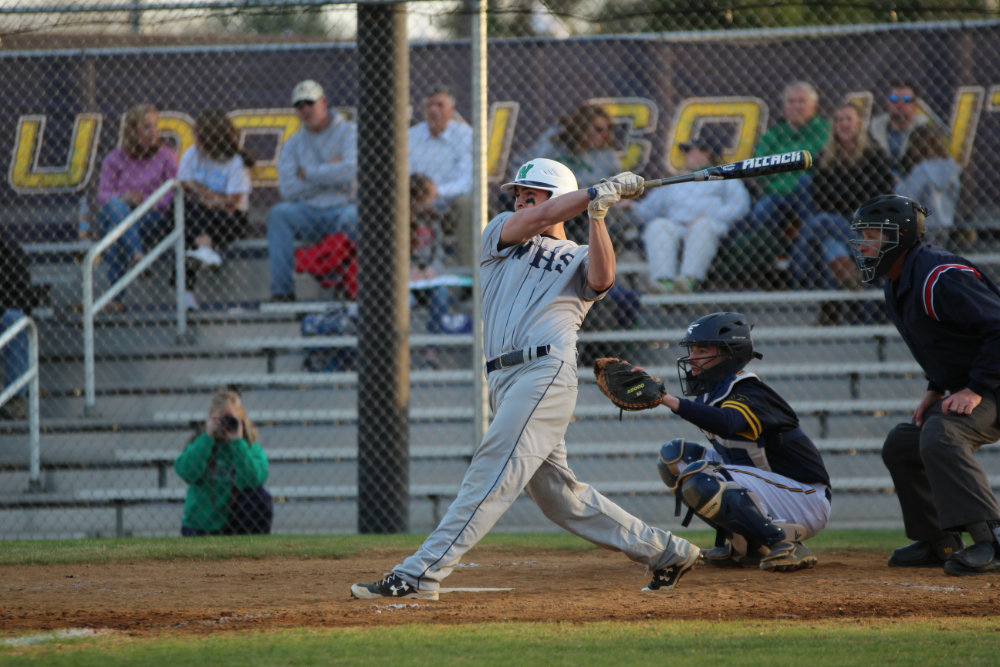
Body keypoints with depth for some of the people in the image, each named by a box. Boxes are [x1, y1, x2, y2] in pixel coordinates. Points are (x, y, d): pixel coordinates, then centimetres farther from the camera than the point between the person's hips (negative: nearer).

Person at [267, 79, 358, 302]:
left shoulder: (349, 132, 5)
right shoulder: (293, 144, 14)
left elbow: (352, 171, -14)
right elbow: (288, 190, 0)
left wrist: (308, 174, -6)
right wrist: (329, 173, -6)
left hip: (344, 208, -3)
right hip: (309, 214, 3)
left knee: (353, 217, -38)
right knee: (278, 213, -26)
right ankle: (282, 290, -30)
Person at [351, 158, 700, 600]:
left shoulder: (578, 258, 12)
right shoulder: (500, 234, 22)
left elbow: (602, 279, -11)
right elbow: (534, 220, 2)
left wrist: (596, 215, -18)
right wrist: (600, 192, -2)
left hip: (546, 371, -6)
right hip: (504, 379, 6)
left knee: (493, 473, -15)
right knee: (556, 491, 8)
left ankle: (420, 574, -23)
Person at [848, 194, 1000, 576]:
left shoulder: (940, 279, -24)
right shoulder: (898, 285, 9)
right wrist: (936, 389, 10)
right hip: (963, 387, 11)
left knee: (940, 436, -33)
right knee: (901, 445, 16)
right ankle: (940, 543, 22)